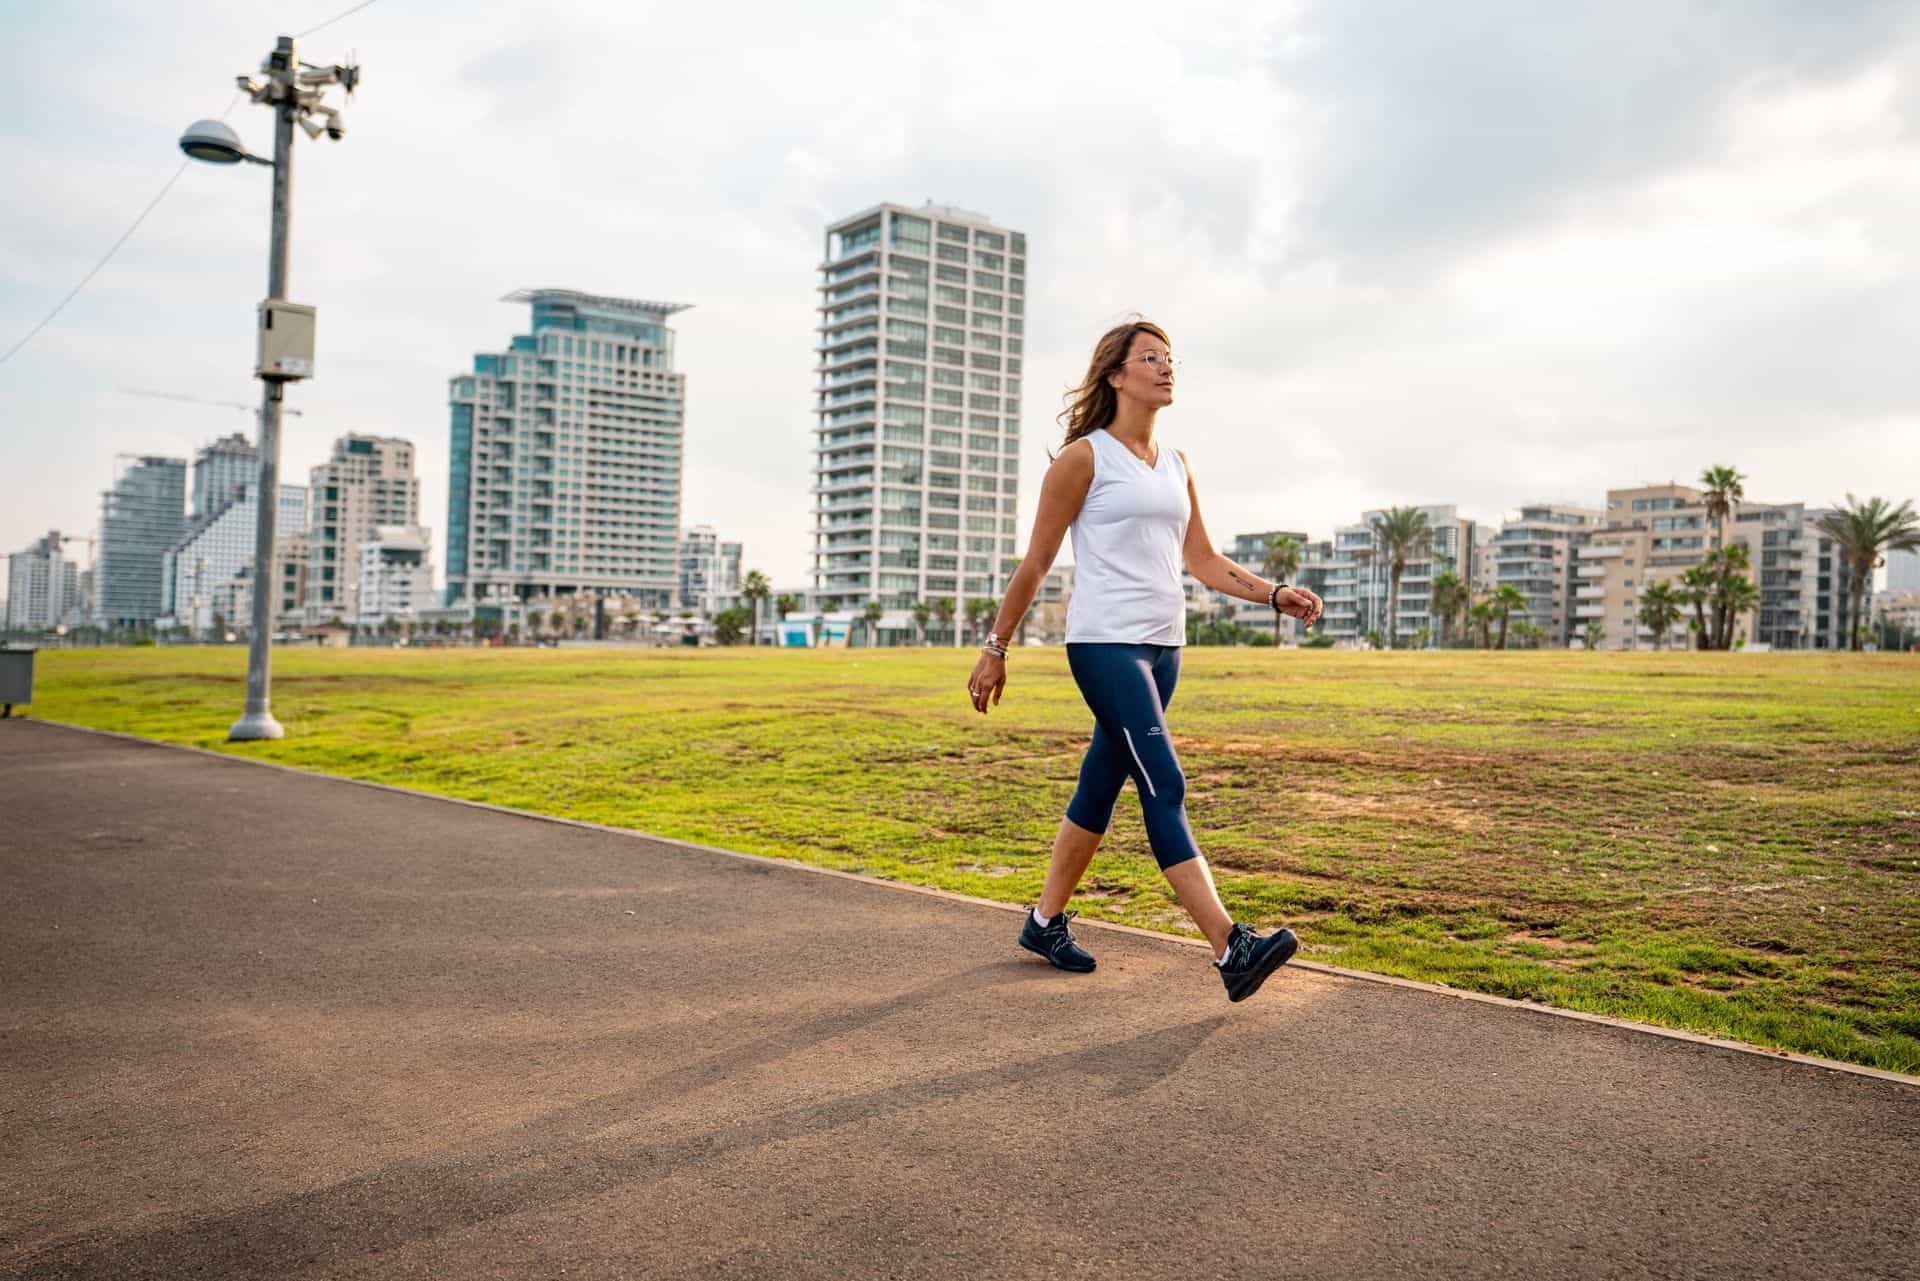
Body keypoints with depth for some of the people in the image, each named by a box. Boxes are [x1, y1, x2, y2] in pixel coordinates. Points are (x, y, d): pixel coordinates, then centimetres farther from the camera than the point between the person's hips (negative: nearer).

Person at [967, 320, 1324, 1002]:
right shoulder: (1084, 457, -4)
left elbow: (1204, 560, 17)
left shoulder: (1175, 465, 16)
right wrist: (995, 649, 0)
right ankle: (1231, 950, -18)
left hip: (1163, 647, 7)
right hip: (1105, 644, -7)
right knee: (1164, 787, -14)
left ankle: (1046, 921, 26)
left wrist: (1276, 593, 3)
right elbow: (1034, 564, -1)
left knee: (1102, 786, 12)